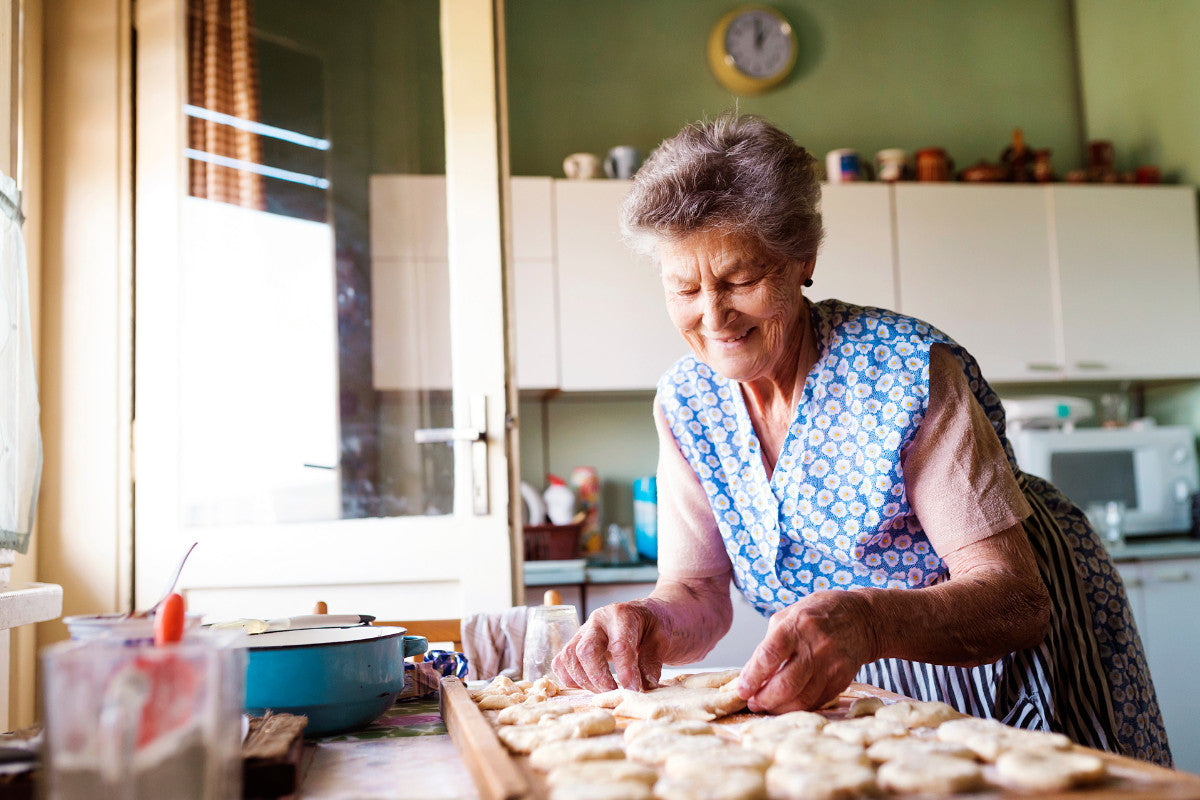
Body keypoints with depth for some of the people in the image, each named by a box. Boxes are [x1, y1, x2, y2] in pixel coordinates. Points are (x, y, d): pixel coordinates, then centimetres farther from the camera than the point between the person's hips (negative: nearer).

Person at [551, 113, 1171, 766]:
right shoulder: (685, 402, -11)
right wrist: (652, 626, -33)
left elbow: (1017, 597, -29)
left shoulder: (909, 371, -26)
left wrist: (869, 623, -48)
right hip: (873, 686, 4)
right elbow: (697, 592, -9)